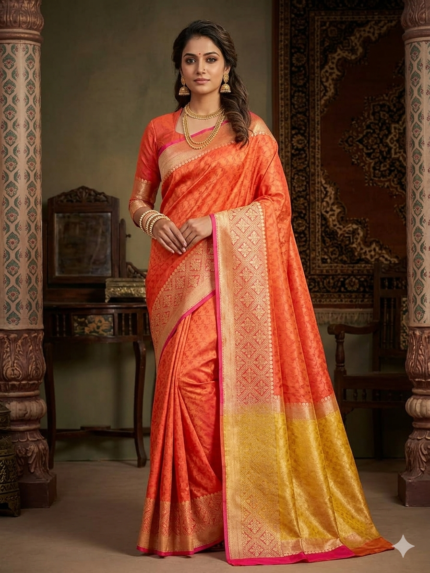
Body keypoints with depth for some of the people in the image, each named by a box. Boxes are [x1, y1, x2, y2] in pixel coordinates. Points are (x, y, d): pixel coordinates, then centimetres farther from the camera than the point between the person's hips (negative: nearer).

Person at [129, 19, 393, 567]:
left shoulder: (251, 130, 8)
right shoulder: (159, 131, 15)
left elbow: (277, 202, 2)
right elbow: (138, 200, 17)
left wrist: (212, 222, -10)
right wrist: (152, 219, -7)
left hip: (233, 270, -2)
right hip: (176, 271, 2)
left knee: (231, 378, -11)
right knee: (185, 377, -7)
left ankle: (246, 510, -1)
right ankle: (189, 517, 0)